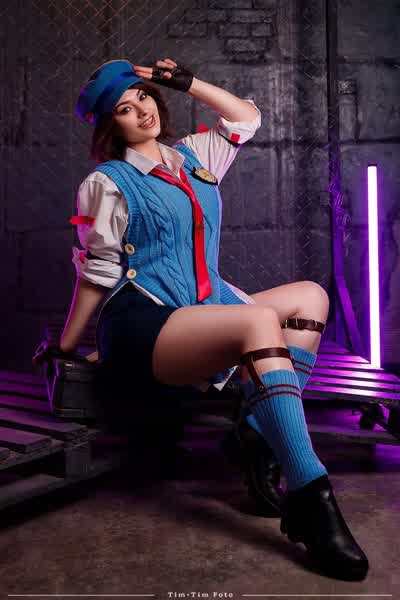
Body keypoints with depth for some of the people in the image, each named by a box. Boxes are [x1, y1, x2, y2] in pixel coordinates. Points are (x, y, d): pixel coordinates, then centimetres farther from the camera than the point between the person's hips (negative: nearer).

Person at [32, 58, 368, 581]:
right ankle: (311, 500, -35)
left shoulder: (193, 156, 19)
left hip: (204, 309, 8)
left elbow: (247, 117, 29)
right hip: (142, 322, -7)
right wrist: (64, 348, 2)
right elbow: (96, 274, 1)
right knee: (261, 320, -32)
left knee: (310, 296, -2)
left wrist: (186, 82, 21)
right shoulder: (108, 183, 1)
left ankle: (262, 437, -16)